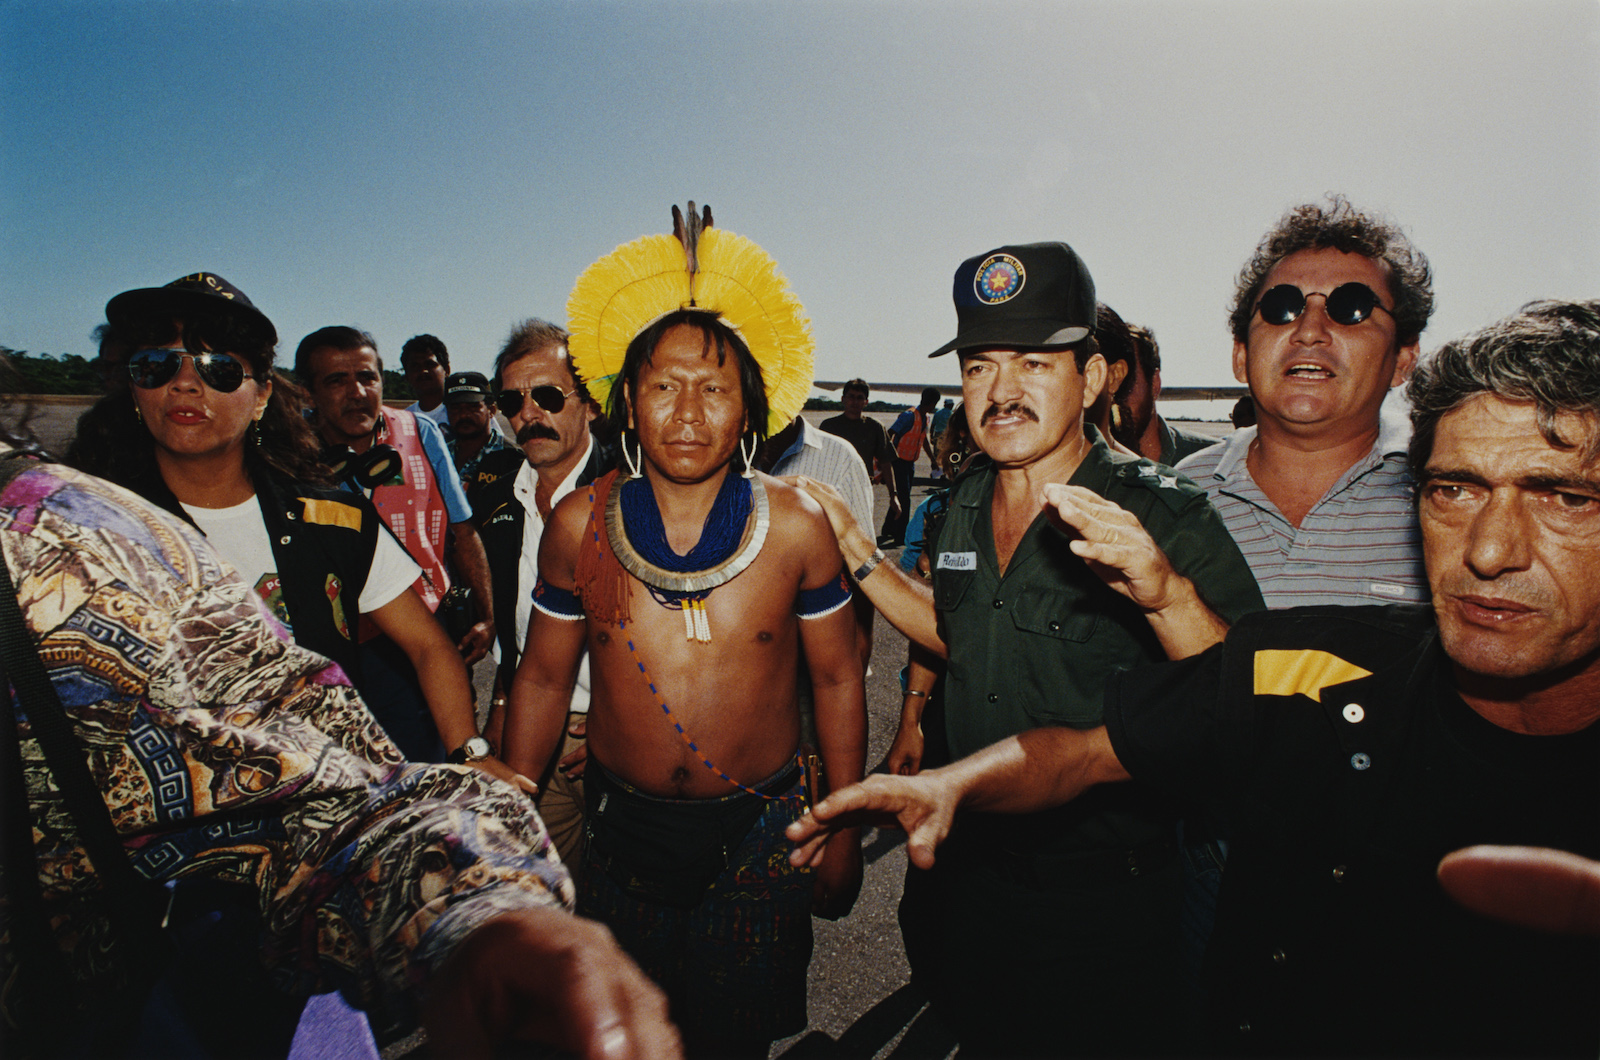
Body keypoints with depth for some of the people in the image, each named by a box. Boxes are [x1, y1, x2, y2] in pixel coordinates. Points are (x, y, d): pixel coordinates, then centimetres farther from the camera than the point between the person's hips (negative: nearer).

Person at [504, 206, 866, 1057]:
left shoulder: (794, 525, -11)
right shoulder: (580, 524, -8)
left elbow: (836, 679, -1)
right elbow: (542, 680, 3)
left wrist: (844, 829, 1)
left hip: (759, 837, -1)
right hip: (622, 830, 1)